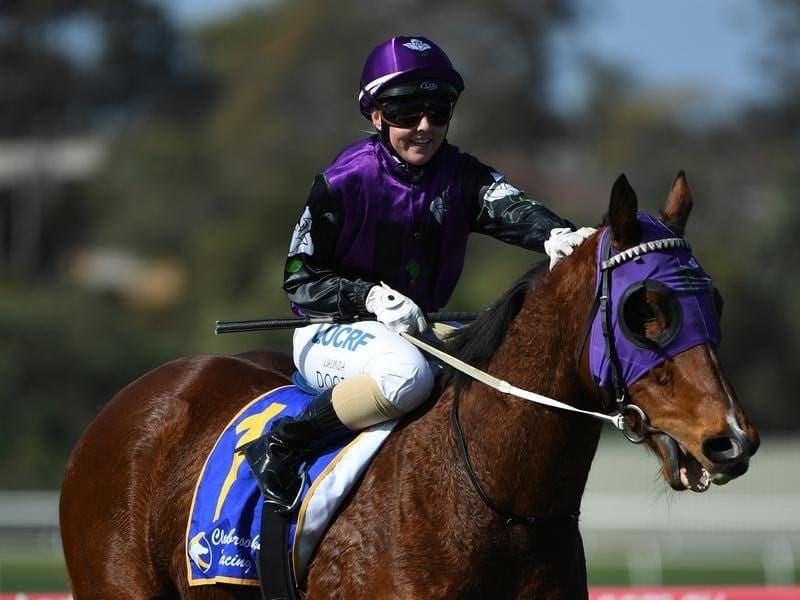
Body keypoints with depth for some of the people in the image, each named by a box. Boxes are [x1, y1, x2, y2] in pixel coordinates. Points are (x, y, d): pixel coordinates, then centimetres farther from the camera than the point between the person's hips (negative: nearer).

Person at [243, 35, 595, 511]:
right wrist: (371, 297, -27)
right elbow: (300, 281, -10)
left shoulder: (460, 176, 0)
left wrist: (555, 234, -44)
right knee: (407, 374, -39)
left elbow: (510, 208, -21)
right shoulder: (345, 182, -13)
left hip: (421, 327, 6)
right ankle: (281, 445, -25)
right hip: (330, 334, -6)